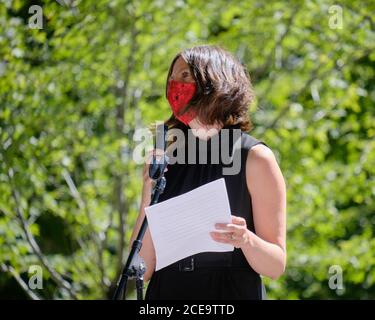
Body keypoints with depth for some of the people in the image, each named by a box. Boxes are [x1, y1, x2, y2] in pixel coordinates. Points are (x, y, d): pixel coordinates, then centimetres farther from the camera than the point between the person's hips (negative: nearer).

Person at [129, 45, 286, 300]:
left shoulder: (254, 157, -2)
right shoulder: (167, 162, 8)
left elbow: (276, 266, -4)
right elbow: (142, 271, 3)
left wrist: (246, 240, -22)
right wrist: (149, 197, -6)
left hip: (230, 293, -3)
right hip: (166, 293, 3)